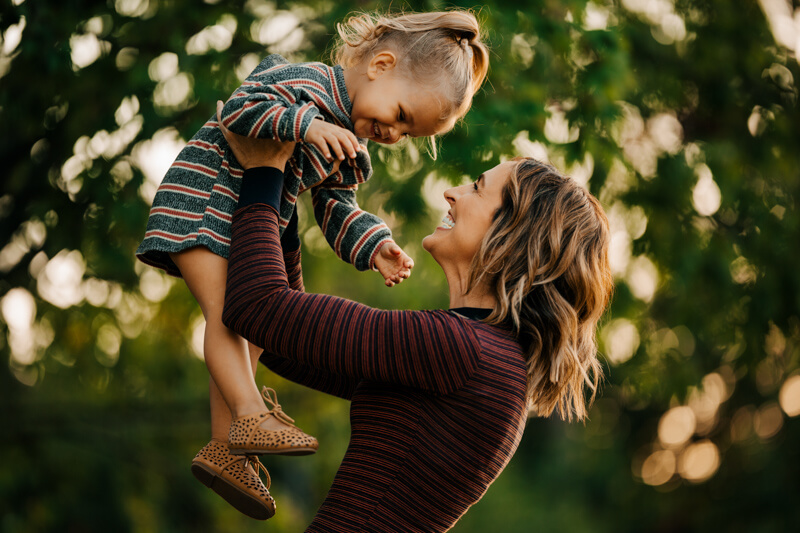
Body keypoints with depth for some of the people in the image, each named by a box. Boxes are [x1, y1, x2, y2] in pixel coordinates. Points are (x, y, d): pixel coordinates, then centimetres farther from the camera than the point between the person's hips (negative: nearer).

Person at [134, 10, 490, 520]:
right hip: (201, 201, -9)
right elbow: (241, 106, -27)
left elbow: (335, 206, 6)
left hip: (248, 230, 9)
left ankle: (225, 451, 12)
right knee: (226, 307, -22)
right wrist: (306, 124, -38)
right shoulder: (305, 82, -19)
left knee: (248, 327, 8)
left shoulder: (350, 152, 9)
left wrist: (372, 243, -11)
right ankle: (251, 416, -30)